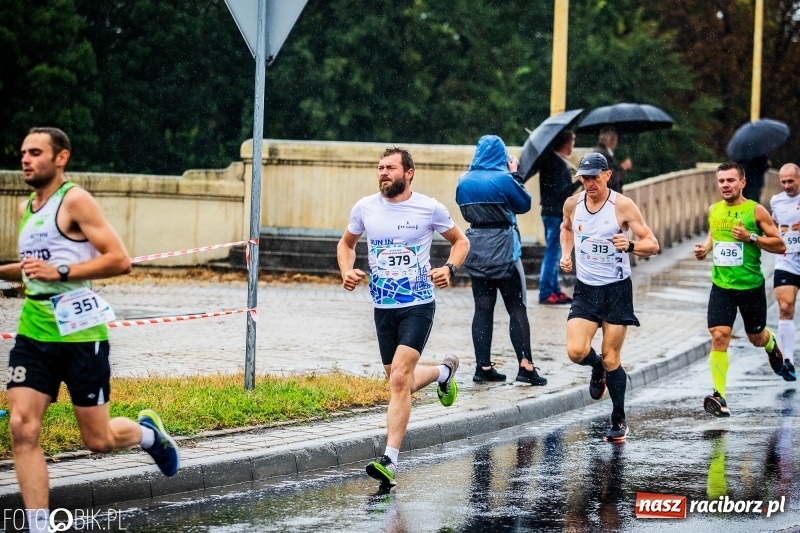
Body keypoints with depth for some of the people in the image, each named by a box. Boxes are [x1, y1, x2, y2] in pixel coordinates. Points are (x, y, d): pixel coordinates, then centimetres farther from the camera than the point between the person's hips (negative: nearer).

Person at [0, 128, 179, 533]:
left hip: (78, 331, -6)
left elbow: (120, 260, -15)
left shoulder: (75, 201, -9)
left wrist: (60, 272, -22)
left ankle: (148, 432, 37)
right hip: (33, 331, 6)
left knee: (98, 441, 4)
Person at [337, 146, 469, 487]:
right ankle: (444, 372, 46)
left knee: (399, 379, -18)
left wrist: (449, 268, -11)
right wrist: (346, 270, -1)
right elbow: (346, 243, 19)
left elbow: (460, 241, 9)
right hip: (383, 307, 5)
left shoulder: (429, 208, -6)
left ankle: (390, 461, -16)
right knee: (401, 383, 13)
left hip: (418, 306, -5)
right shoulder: (364, 208, 2)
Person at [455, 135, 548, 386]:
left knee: (483, 308, 8)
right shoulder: (503, 179, -13)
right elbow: (524, 204, -2)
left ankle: (483, 366, 7)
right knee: (517, 308, 0)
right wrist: (515, 174, 6)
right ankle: (525, 366, -5)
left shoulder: (464, 181, 4)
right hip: (503, 249, -5)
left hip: (476, 250, 5)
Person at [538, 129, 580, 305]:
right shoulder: (559, 164, -19)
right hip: (556, 214, -10)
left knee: (553, 254, 15)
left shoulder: (548, 158, 9)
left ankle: (555, 291, 22)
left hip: (550, 212, 10)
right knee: (552, 253, -6)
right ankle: (546, 293, -4)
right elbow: (562, 193, -23)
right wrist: (579, 181, -23)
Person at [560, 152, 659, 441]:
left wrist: (630, 246, -31)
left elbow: (653, 245, -11)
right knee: (576, 352, -14)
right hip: (586, 289, 3)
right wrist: (566, 253, 7)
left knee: (611, 359, -1)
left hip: (617, 290, -3)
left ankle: (619, 420, 16)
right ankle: (598, 369, 23)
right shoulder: (572, 204, 1)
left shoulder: (623, 206, -12)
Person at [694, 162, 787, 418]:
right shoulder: (714, 211, 3)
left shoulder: (755, 210, -10)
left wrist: (751, 237, -21)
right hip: (721, 286, 2)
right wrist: (705, 248, 3)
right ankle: (719, 396, -15)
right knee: (719, 337, -14)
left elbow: (780, 245, -8)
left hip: (751, 286, -2)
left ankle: (771, 344, 55)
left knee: (756, 337, 17)